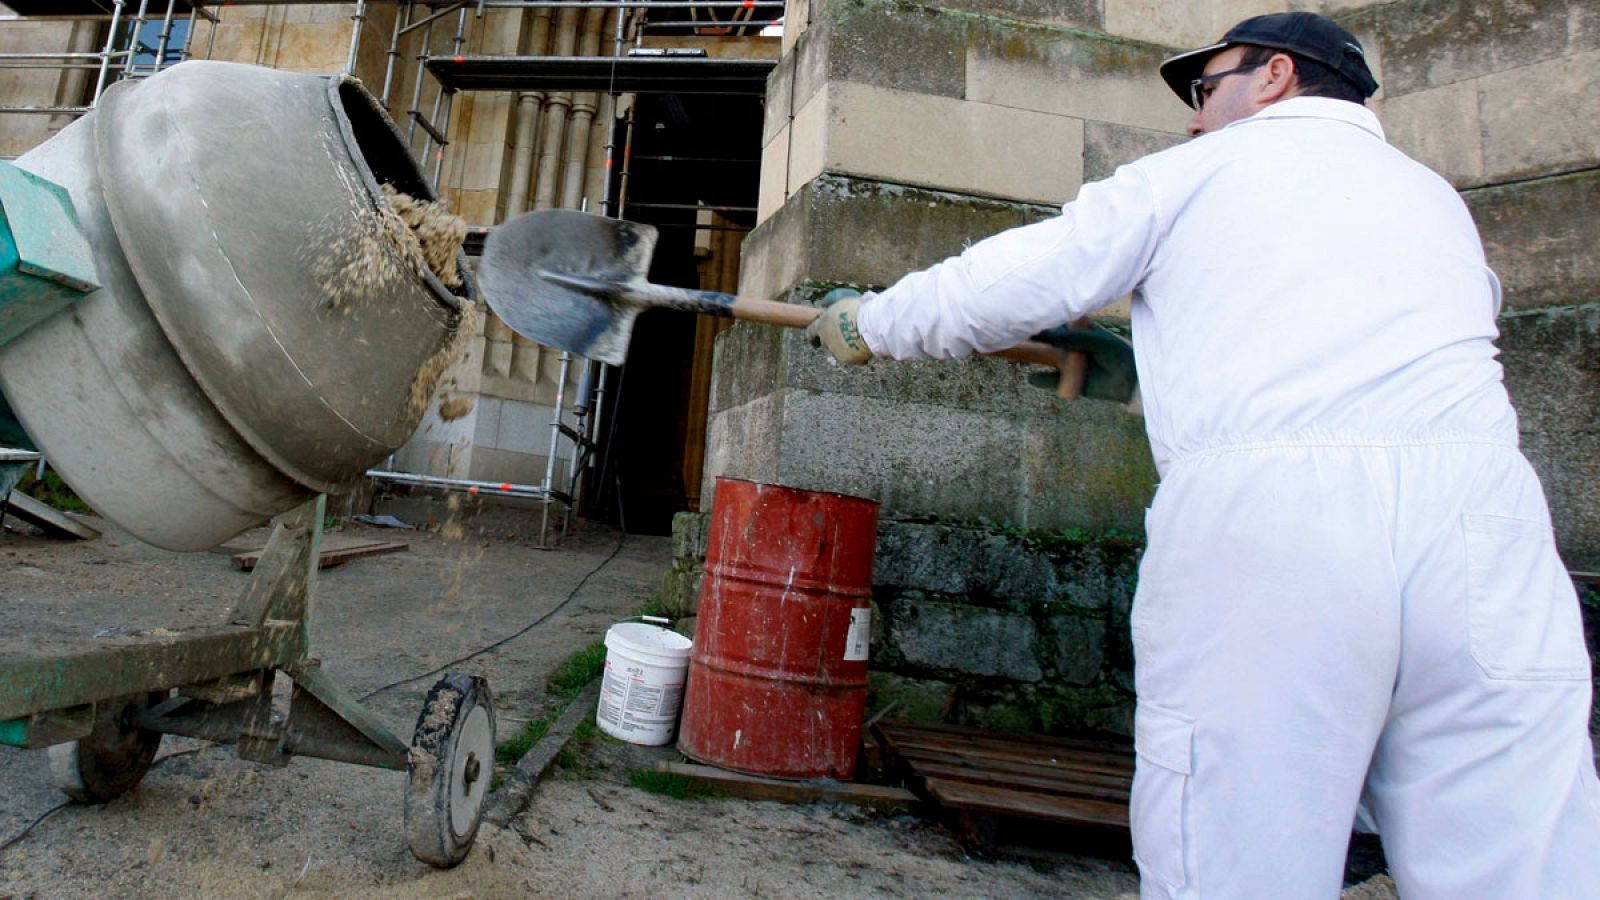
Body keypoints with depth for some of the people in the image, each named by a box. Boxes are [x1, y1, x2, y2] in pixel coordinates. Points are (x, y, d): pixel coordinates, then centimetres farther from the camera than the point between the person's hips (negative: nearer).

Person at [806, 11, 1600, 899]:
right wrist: (1147, 379, 41)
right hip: (1478, 516, 5)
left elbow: (1000, 289, 14)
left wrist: (865, 323, 31)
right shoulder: (1435, 197, 30)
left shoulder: (1198, 170, 16)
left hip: (1250, 519, -4)